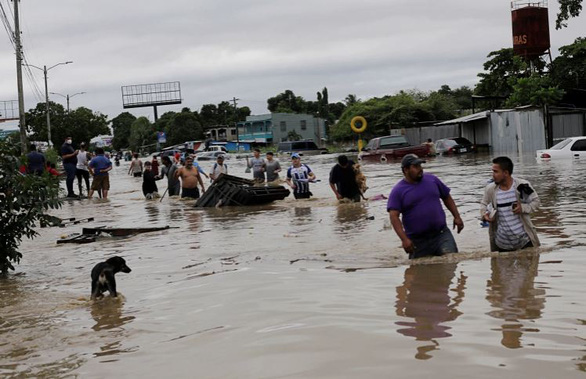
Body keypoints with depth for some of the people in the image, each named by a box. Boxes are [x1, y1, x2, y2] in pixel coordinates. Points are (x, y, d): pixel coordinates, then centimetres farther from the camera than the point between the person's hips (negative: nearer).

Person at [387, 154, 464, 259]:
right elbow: (394, 216, -12)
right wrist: (404, 239, -22)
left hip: (441, 234, 2)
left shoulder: (432, 179, 9)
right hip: (417, 241, -2)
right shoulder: (398, 191, -3)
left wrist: (457, 217, 13)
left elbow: (447, 198, 22)